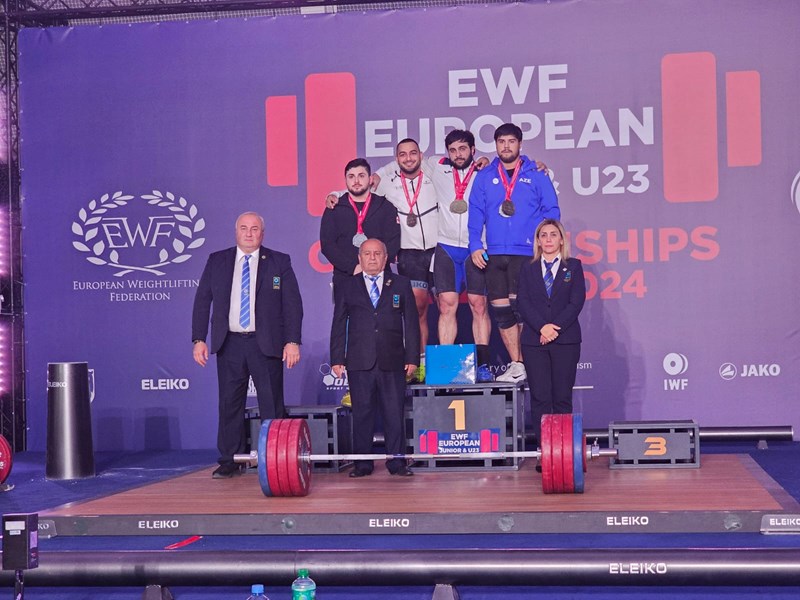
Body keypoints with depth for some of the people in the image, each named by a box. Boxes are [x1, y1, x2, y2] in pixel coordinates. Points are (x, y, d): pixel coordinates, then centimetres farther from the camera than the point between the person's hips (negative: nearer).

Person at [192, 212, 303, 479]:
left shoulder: (279, 262, 4)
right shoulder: (217, 261, 10)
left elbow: (292, 304, 1)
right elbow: (202, 301, 9)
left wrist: (293, 341, -8)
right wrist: (199, 339, 1)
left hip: (266, 344, -2)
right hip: (229, 344, 2)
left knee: (272, 405, -2)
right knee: (229, 404, 6)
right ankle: (229, 462, 14)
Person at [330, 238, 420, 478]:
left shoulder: (401, 285, 11)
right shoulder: (348, 287, 11)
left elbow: (411, 323, 8)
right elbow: (338, 326, 10)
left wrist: (412, 357, 1)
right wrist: (337, 359, 1)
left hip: (392, 362, 0)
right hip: (359, 363, 0)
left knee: (394, 413, 0)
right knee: (362, 413, 2)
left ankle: (396, 462, 7)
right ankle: (362, 463, 8)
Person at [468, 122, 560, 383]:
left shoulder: (536, 175, 6)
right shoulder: (484, 177, 12)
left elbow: (551, 210, 5)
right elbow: (475, 213, 9)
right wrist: (475, 245, -2)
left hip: (527, 253, -3)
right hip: (494, 254, 3)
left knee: (521, 306, -10)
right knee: (501, 311, 2)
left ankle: (524, 364, 0)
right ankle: (517, 364, 11)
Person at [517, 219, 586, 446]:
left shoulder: (573, 266, 9)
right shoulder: (528, 269, 12)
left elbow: (576, 302, -1)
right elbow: (523, 302, 1)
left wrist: (556, 327, -11)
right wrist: (542, 327, -13)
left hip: (565, 340, -1)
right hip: (534, 340, 1)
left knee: (562, 397, -1)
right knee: (540, 397, -2)